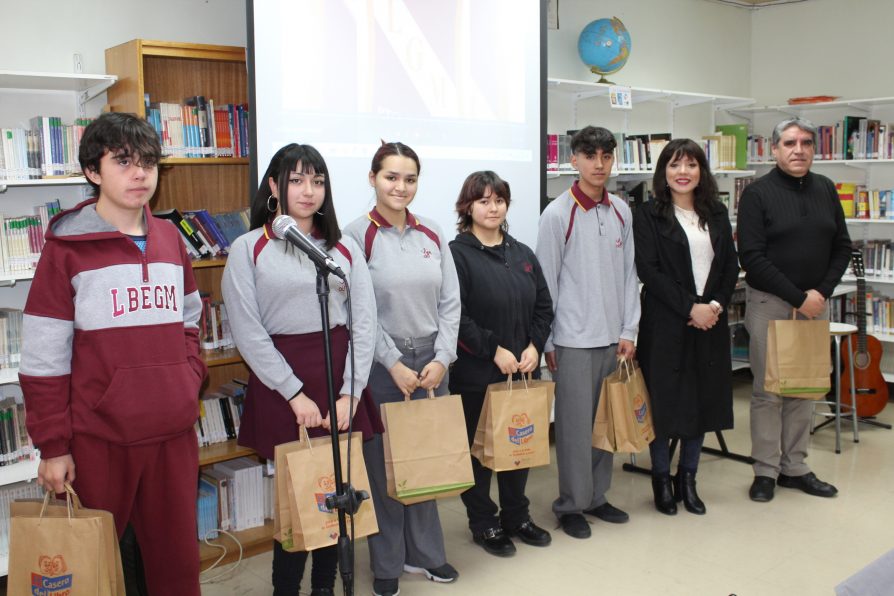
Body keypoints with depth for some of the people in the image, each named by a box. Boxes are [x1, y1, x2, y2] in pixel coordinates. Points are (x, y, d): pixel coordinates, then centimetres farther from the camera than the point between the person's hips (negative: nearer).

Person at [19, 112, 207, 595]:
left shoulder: (170, 239, 9)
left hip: (173, 432, 4)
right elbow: (43, 355, -7)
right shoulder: (67, 247, -6)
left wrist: (190, 378, 5)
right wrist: (53, 445, -7)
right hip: (99, 436, -4)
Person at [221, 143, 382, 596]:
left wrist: (350, 392, -6)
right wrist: (295, 393, -11)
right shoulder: (249, 249, -1)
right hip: (280, 381, -3)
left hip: (339, 375, 3)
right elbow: (248, 332, -7)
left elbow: (364, 323, 3)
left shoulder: (344, 248, 9)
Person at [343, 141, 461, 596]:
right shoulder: (357, 235, -7)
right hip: (382, 362, -4)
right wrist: (395, 365, -12)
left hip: (431, 360, 4)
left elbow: (450, 301, 6)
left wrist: (441, 358, -4)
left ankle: (424, 552, 30)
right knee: (384, 463, 6)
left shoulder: (432, 235, 7)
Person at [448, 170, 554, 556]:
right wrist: (494, 350, -17)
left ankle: (516, 516, 31)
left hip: (523, 371, 6)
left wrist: (534, 346, -4)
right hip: (476, 375, -6)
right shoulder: (457, 254, -8)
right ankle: (483, 523, 21)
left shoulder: (522, 254, 12)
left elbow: (544, 306, 11)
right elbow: (455, 316, -16)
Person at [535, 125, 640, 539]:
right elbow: (547, 282, -6)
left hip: (613, 336, 5)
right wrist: (546, 341, -5)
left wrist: (628, 330, 5)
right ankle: (571, 504, 17)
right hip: (574, 338, -5)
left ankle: (597, 496, 28)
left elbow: (628, 273, 9)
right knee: (575, 424, 2)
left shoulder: (621, 211, 7)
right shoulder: (558, 214, -8)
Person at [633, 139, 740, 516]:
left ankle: (687, 478, 25)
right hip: (666, 323, -5)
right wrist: (690, 307, -15)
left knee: (704, 398, 10)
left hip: (710, 322, 5)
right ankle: (661, 478, 19)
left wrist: (716, 304, -7)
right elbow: (648, 270, -11)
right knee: (665, 400, 1)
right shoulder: (648, 216, -4)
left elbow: (731, 266, 9)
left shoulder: (717, 214, 11)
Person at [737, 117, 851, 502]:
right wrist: (797, 297, -15)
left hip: (815, 302, 5)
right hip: (769, 303, -5)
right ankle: (766, 471, 11)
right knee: (768, 391, 0)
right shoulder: (758, 193, -7)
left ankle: (795, 467, 21)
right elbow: (752, 257, -13)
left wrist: (822, 291, -4)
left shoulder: (825, 190, 9)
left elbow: (842, 247, 12)